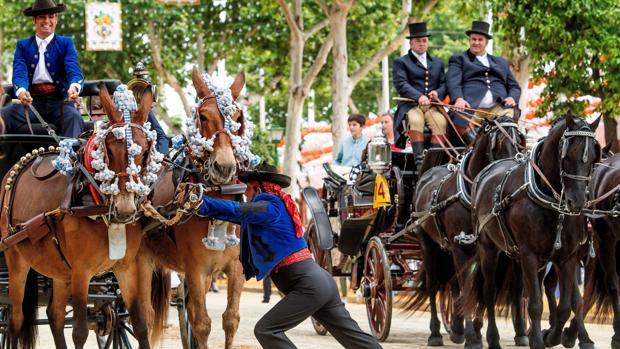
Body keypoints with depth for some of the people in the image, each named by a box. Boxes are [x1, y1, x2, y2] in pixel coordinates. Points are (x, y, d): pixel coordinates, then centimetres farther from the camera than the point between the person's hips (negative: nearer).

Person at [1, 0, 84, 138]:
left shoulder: (66, 43, 12)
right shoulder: (23, 45, 15)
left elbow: (73, 70, -5)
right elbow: (19, 73, -2)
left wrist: (74, 87, -31)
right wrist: (21, 91, -28)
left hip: (59, 100, -1)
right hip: (31, 101, 2)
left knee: (74, 117, -34)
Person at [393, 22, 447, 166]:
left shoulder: (438, 63, 26)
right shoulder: (400, 62, 11)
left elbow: (444, 83, 15)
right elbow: (401, 84, -5)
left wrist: (438, 92, -10)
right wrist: (418, 97, -22)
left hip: (432, 105, 3)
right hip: (410, 105, -3)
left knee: (441, 121, -30)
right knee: (415, 120, -36)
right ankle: (419, 158, -41)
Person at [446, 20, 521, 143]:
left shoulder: (501, 62, 33)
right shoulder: (459, 59, 22)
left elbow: (514, 86, 29)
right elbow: (453, 81, 4)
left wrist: (512, 97, 3)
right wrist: (458, 98, -17)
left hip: (498, 107, 2)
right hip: (471, 107, -2)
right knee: (464, 128, -35)